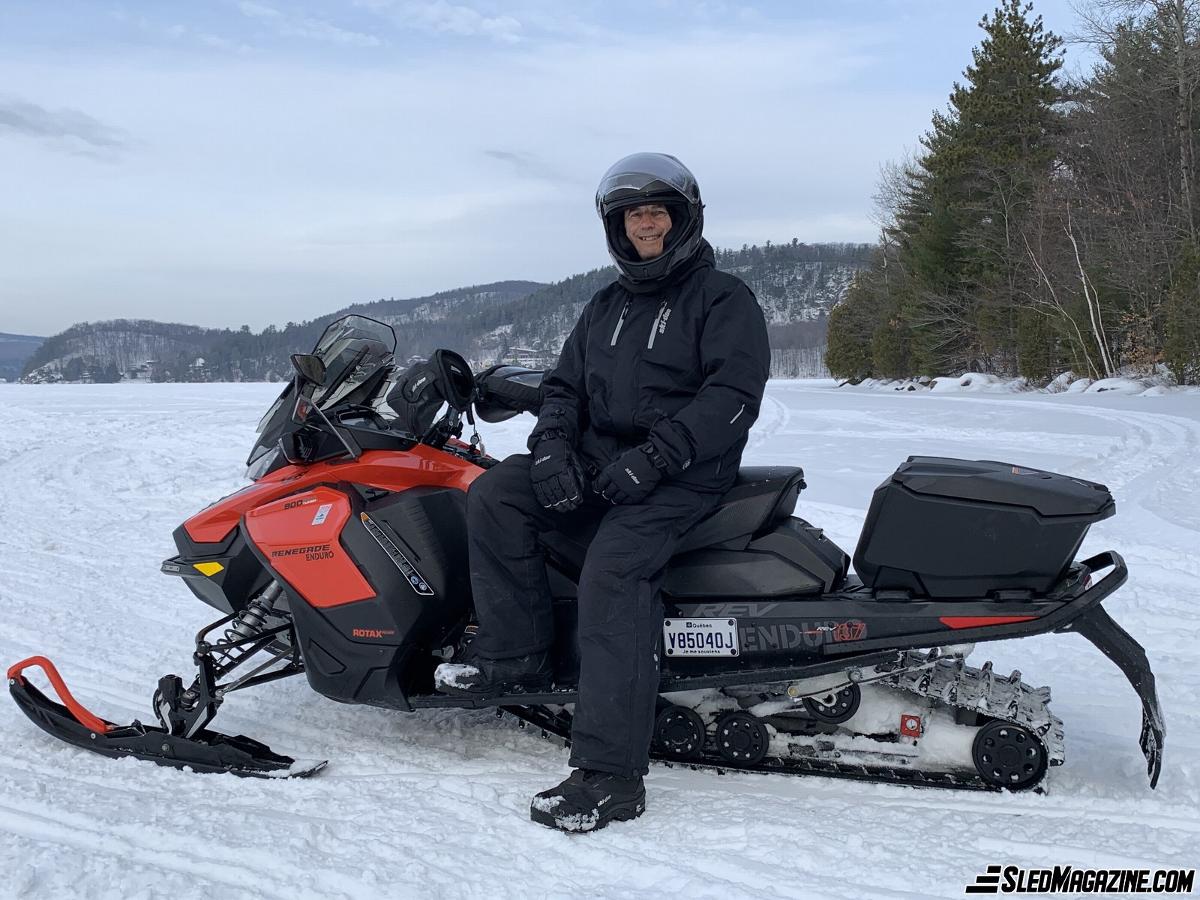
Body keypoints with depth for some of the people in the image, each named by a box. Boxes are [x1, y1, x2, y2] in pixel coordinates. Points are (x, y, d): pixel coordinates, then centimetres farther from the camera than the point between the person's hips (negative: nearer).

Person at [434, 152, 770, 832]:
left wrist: (653, 457, -23)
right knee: (494, 493, -17)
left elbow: (734, 394, -13)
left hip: (683, 477, -7)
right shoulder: (607, 307, 21)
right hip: (597, 464, 7)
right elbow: (565, 384, 19)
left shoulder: (723, 298, 0)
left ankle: (611, 775, -33)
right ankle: (518, 653, -12)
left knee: (614, 570, -32)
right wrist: (552, 444, -4)